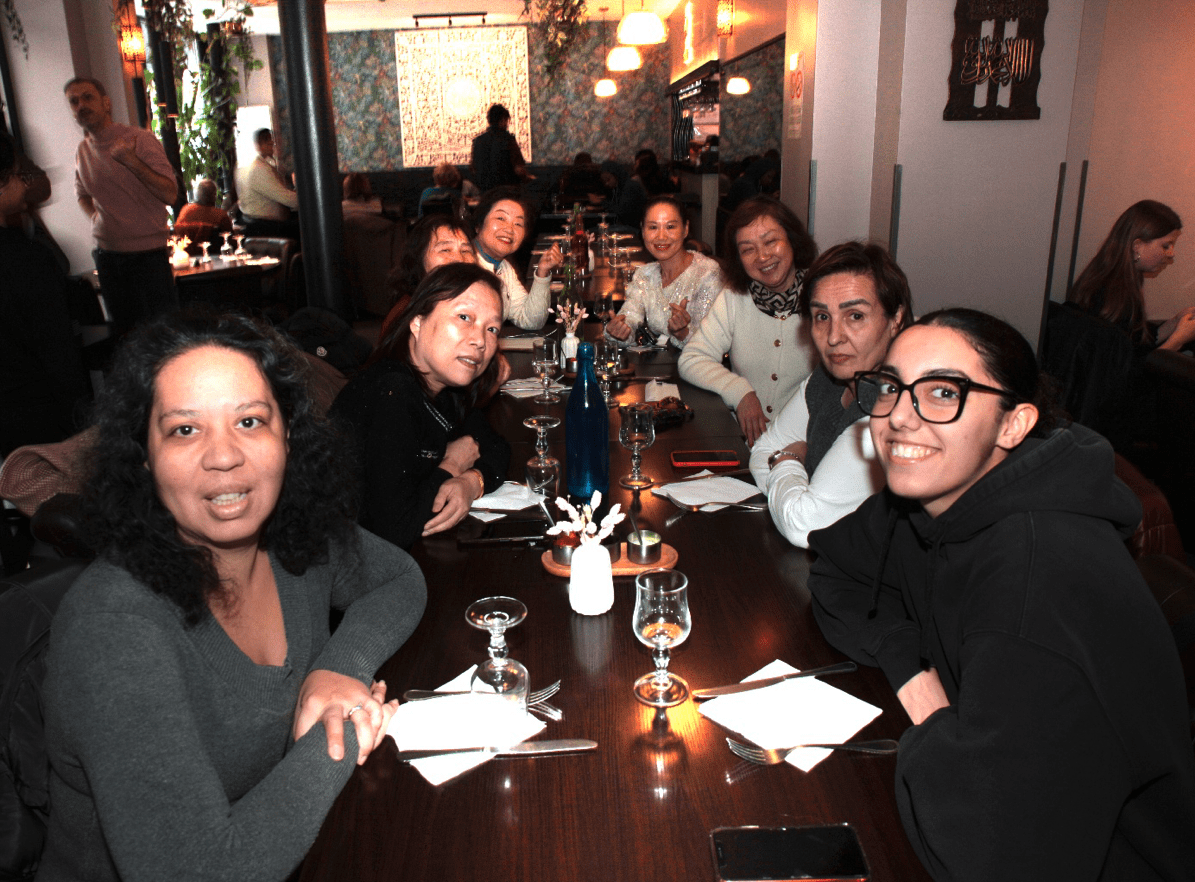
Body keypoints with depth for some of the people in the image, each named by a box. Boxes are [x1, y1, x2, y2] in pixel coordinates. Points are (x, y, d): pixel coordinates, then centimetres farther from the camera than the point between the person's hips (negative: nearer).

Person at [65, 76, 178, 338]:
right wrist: (94, 214, 8)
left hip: (147, 254, -6)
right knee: (125, 334, 14)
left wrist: (132, 161, -28)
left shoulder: (139, 140, -9)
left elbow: (170, 194, -19)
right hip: (107, 255, 6)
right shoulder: (83, 150, 9)